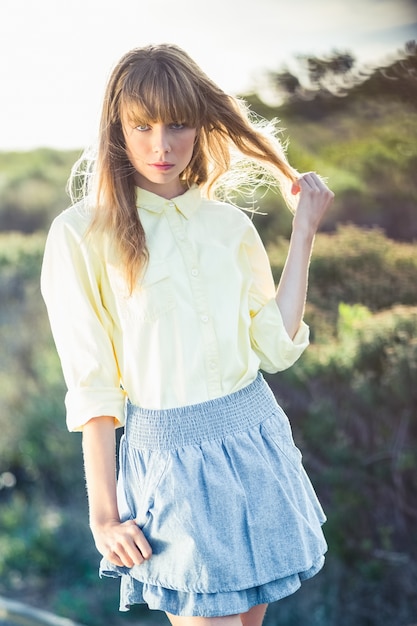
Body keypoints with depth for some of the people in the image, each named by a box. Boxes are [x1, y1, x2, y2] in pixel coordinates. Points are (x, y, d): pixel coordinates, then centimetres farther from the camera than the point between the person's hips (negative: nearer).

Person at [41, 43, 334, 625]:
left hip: (255, 440, 5)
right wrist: (104, 512, -6)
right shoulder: (83, 234, -8)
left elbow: (277, 346, 0)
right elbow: (91, 385, -7)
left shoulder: (230, 223, 5)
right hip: (168, 453, -4)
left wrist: (304, 231, 2)